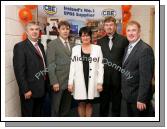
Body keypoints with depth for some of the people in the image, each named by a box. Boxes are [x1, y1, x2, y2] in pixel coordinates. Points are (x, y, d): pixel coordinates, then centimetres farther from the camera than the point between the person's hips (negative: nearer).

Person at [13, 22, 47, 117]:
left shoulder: (41, 46, 12)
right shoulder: (20, 47, -12)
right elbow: (19, 71, -17)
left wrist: (46, 84, 9)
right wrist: (25, 90, -20)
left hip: (41, 88, 7)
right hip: (29, 90, -7)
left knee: (38, 114, 19)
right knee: (28, 115, 9)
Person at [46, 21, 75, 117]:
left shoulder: (72, 45, 13)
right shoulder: (52, 44, -4)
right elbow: (50, 65, -10)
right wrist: (54, 82, -15)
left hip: (70, 82, 5)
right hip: (58, 82, -5)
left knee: (66, 107, 14)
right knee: (55, 108, 4)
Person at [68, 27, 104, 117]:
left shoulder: (97, 48, 3)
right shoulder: (75, 49, 4)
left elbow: (100, 67, 0)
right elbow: (72, 67, 2)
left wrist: (100, 82, -5)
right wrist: (70, 82, -2)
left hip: (92, 81, 0)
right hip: (79, 81, 0)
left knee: (89, 103, 10)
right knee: (81, 103, 7)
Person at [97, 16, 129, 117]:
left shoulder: (123, 40, -2)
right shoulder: (100, 41, 7)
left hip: (118, 76, -2)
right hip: (104, 76, 2)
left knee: (116, 101, 12)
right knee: (103, 101, 13)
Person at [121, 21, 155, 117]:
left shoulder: (145, 49, -18)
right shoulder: (128, 48, 10)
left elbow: (146, 77, -21)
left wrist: (141, 99, -22)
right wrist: (124, 91, 11)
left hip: (138, 97, -8)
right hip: (129, 95, 8)